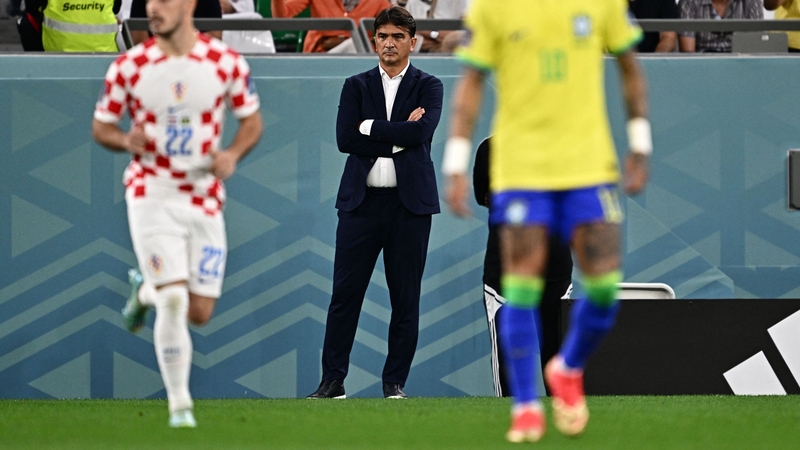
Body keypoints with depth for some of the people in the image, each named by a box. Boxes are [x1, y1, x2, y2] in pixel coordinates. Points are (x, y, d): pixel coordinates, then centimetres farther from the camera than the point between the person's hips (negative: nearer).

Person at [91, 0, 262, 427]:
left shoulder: (226, 63, -5)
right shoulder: (129, 67, -5)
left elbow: (251, 121, 7)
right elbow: (101, 126, 5)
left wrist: (232, 154, -12)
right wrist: (125, 140, -17)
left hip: (204, 198, 2)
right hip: (151, 196, -2)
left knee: (200, 312, 5)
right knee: (174, 302, -14)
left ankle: (146, 290, 38)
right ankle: (179, 404, 0)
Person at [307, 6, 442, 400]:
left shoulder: (428, 87, 5)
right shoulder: (356, 86, 11)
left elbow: (421, 133, -13)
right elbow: (345, 139, -4)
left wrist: (370, 126, -9)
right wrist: (397, 138, -9)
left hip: (409, 203, -1)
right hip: (361, 201, 1)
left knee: (406, 298, 1)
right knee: (345, 293, -2)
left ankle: (395, 383, 8)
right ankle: (332, 381, 2)